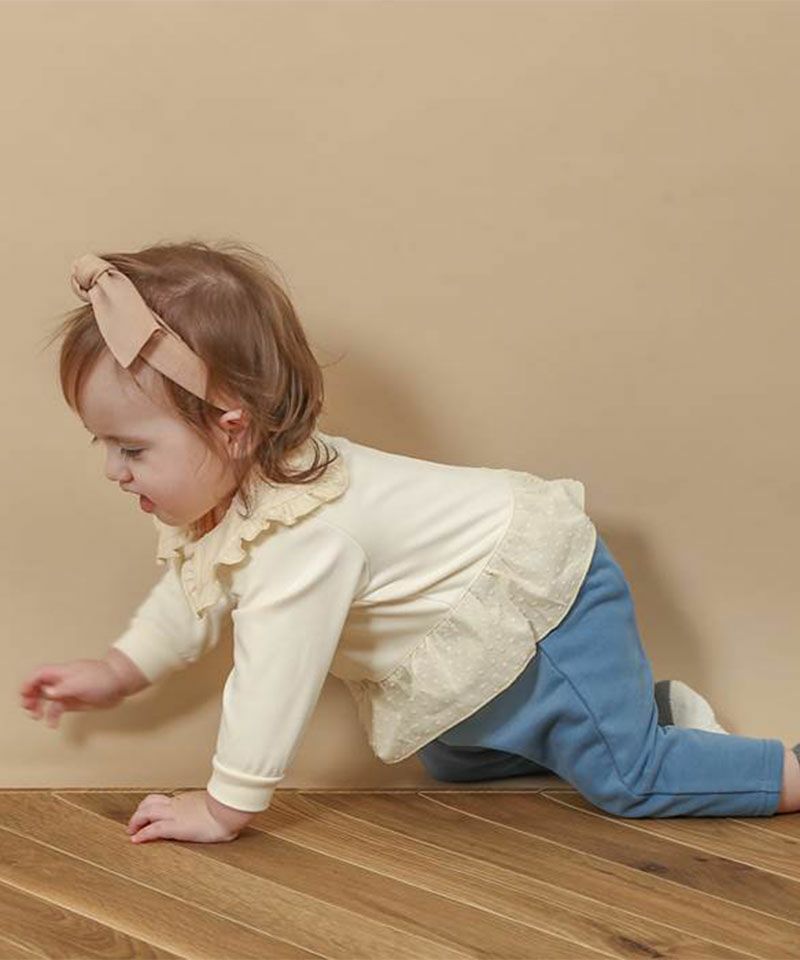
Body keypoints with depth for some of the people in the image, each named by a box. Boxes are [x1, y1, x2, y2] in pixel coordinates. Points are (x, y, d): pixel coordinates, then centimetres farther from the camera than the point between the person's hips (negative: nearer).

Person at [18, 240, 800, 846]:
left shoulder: (302, 535, -35)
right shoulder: (228, 486, -4)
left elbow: (271, 683, -30)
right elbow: (192, 590, 16)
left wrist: (223, 810, -18)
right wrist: (114, 673, 18)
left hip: (547, 600, -10)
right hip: (485, 631, 10)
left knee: (624, 779, -7)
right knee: (453, 763, 21)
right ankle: (654, 711, 27)